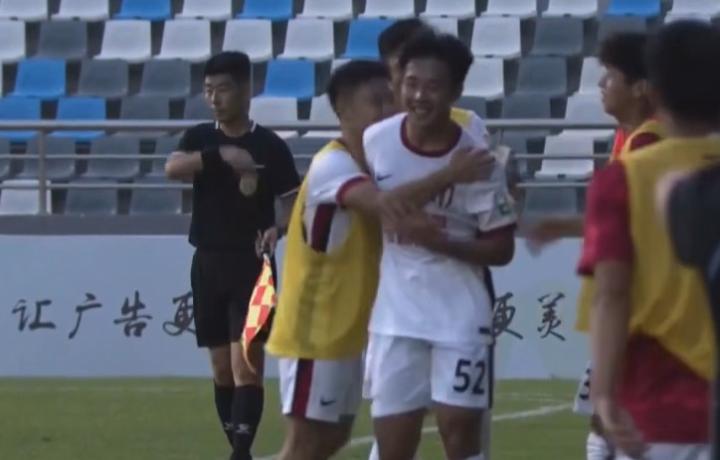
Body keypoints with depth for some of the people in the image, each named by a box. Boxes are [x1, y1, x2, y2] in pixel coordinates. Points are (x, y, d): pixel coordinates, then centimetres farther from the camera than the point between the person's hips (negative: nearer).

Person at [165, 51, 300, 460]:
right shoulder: (200, 139, 6)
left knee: (246, 362, -14)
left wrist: (280, 227, -23)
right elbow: (173, 168, -15)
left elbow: (293, 203, -1)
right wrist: (220, 154, -29)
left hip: (251, 263, -4)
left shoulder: (270, 146, -3)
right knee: (222, 366, 8)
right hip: (208, 262, 4)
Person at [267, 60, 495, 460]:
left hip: (346, 326, 9)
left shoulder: (371, 162, 11)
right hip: (314, 327, -9)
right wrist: (448, 176, -40)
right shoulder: (331, 164, -20)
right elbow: (383, 204, -38)